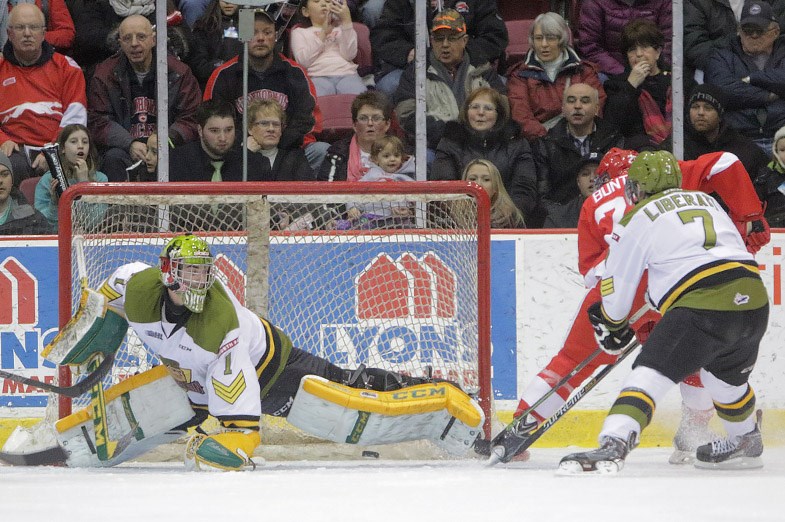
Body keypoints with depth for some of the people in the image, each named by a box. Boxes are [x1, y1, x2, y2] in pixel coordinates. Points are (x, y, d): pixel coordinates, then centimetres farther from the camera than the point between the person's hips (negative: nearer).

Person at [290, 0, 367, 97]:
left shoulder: (340, 28, 26)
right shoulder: (299, 32, 21)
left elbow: (349, 55, 4)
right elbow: (303, 61, 2)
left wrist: (347, 20, -1)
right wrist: (323, 33, 0)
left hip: (346, 74, 2)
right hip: (318, 76, -2)